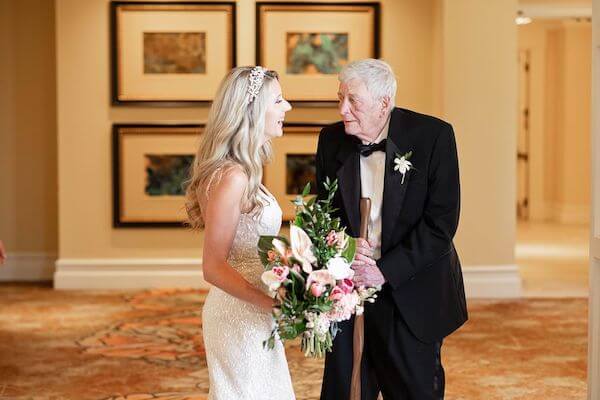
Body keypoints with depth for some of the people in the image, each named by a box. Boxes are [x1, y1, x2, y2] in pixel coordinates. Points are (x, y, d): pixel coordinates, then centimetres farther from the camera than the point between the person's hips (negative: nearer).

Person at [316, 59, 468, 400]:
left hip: (412, 295, -3)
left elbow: (441, 222, -14)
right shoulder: (331, 140, 2)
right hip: (347, 291, 3)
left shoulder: (433, 135, -11)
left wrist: (386, 271, -20)